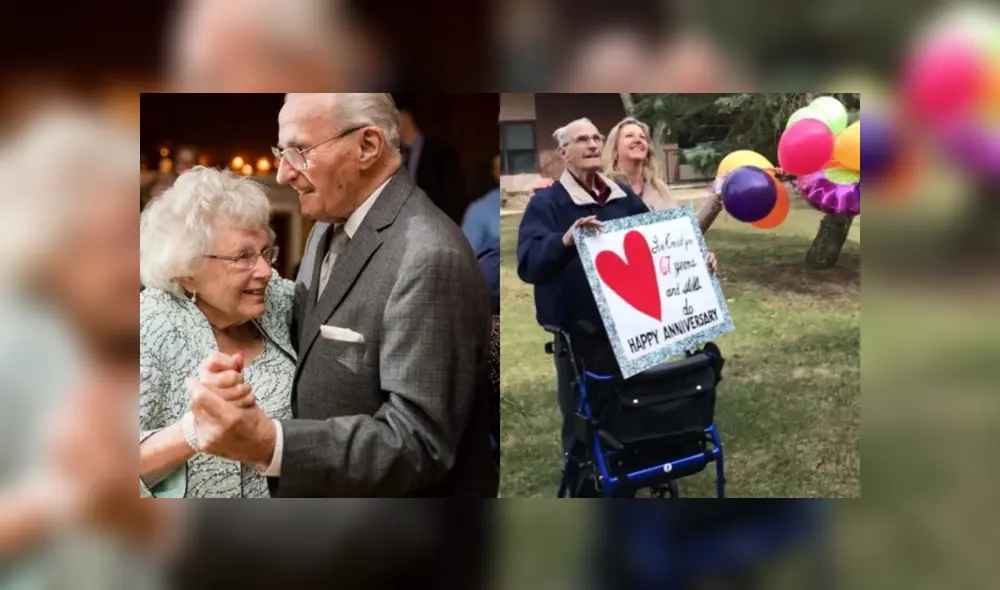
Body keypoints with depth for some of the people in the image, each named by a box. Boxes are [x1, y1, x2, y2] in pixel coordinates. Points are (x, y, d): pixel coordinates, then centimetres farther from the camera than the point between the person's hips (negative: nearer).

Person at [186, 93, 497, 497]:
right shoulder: (329, 228, 3)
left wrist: (268, 444, -35)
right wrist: (242, 380, -9)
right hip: (319, 491, 8)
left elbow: (418, 442, -27)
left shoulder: (428, 257, -25)